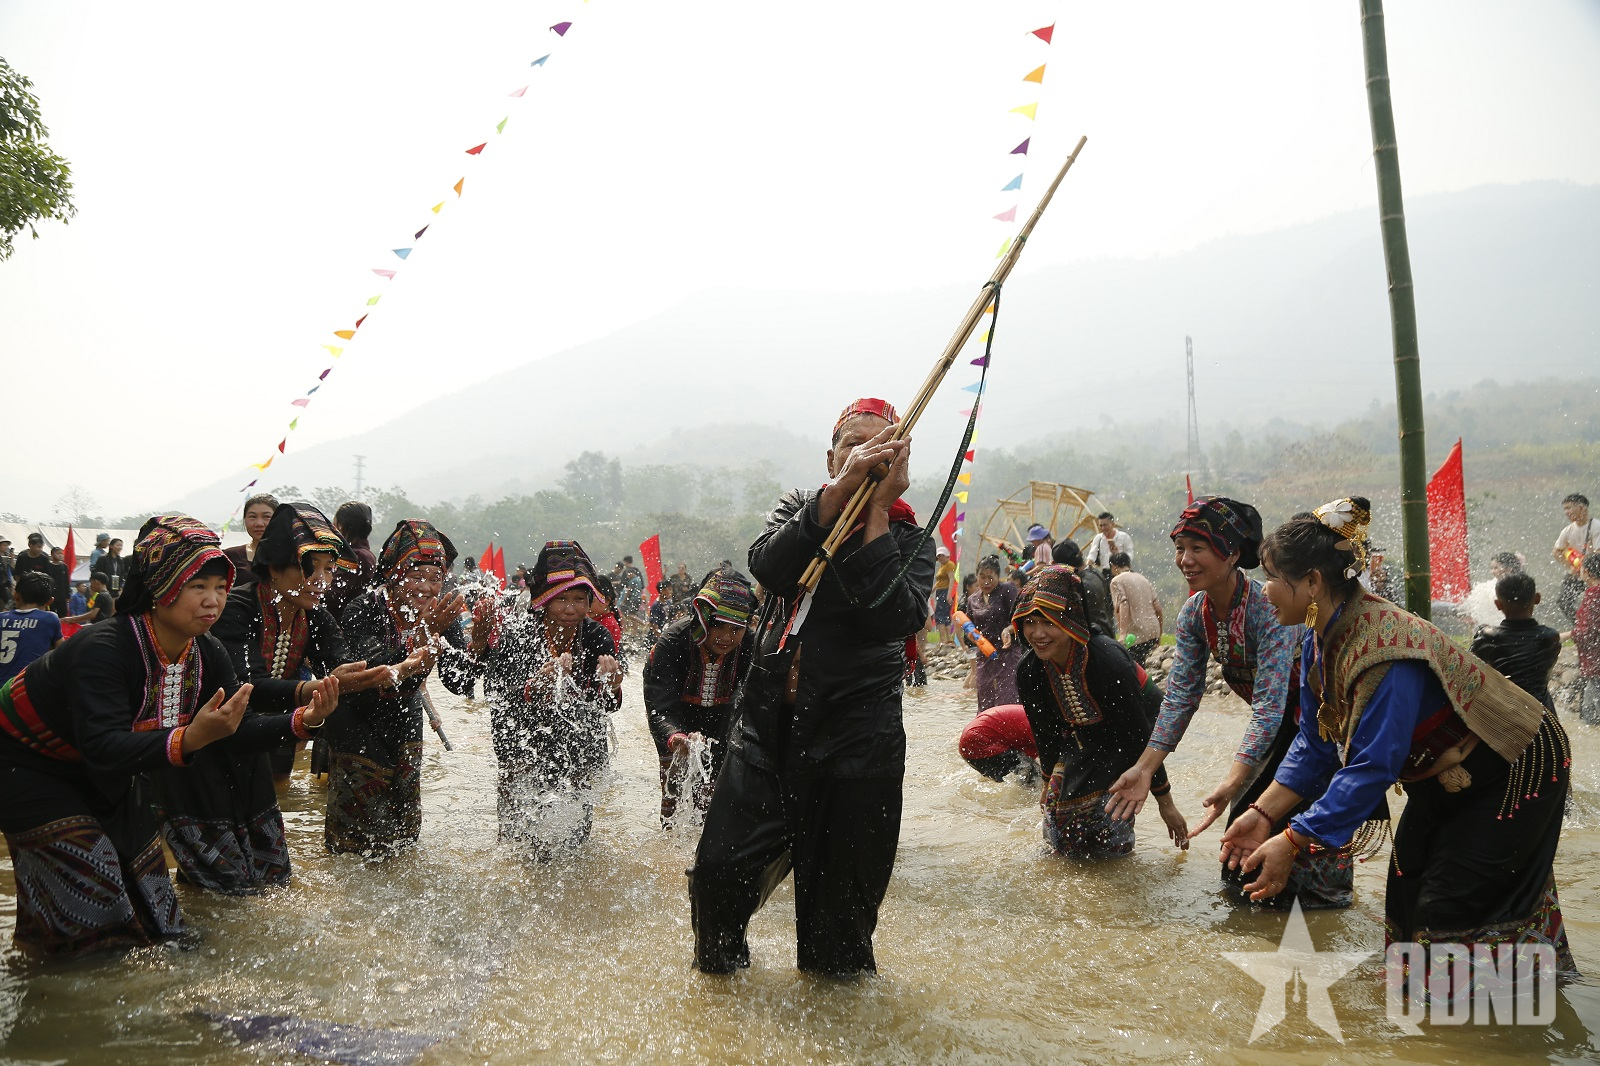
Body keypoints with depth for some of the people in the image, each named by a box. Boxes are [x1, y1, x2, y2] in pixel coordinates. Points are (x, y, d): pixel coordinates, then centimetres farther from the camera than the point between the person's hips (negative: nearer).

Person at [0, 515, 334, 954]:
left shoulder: (205, 654, -15)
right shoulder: (103, 649, -38)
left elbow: (240, 725, -10)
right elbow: (104, 748, -47)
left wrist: (301, 720, -29)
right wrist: (189, 739, -62)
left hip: (105, 770, 7)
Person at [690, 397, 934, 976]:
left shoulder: (909, 541, 1)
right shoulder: (800, 507, 9)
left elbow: (898, 619, -19)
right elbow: (768, 567, -14)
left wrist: (877, 510, -18)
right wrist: (841, 489, -23)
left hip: (854, 741, -2)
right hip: (767, 727, 2)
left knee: (838, 899, 5)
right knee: (720, 868, -5)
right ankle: (718, 966, 26)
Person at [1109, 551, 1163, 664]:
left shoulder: (1117, 581, -2)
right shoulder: (1142, 578, 18)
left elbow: (1123, 608, -17)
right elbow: (1158, 609, 16)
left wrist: (1122, 634, -21)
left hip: (1136, 634, -7)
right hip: (1153, 632, 7)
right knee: (1139, 665, 20)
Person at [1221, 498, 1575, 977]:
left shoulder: (1386, 647, -36)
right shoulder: (1322, 640, -7)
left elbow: (1373, 766, -37)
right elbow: (1315, 744, -1)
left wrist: (1292, 842, -37)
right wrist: (1264, 813, -11)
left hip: (1515, 772, -9)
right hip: (1445, 776, 9)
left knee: (1448, 910, -8)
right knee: (1406, 898, 13)